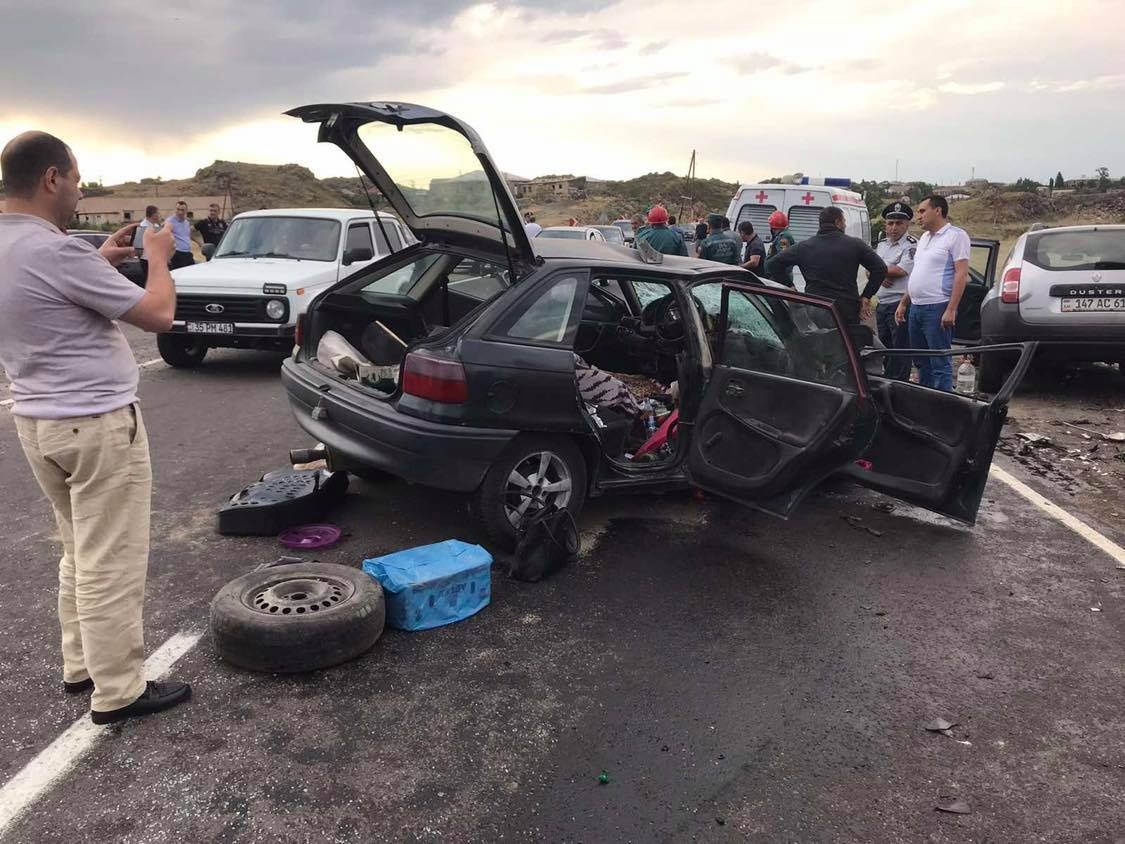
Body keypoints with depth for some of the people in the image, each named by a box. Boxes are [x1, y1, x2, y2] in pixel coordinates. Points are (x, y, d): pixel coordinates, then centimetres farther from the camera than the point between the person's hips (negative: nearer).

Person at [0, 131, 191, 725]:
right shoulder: (55, 251, -21)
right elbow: (159, 314, -16)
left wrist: (101, 262, 21)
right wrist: (158, 258, 1)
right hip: (97, 424, -10)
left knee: (80, 553, 20)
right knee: (111, 563, -1)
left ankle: (80, 665, 30)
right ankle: (117, 692, 8)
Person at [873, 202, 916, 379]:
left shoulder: (912, 246, -9)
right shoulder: (881, 245, 16)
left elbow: (900, 270, -20)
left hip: (900, 304, -8)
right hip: (882, 304, 8)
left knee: (900, 351, -5)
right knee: (884, 349, 17)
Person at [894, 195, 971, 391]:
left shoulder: (956, 235, -6)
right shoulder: (924, 237, 20)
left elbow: (961, 274, -14)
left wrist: (951, 309, -21)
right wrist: (903, 303, 20)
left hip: (937, 308, -9)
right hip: (916, 308, 9)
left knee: (940, 363, -7)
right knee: (922, 363, 14)